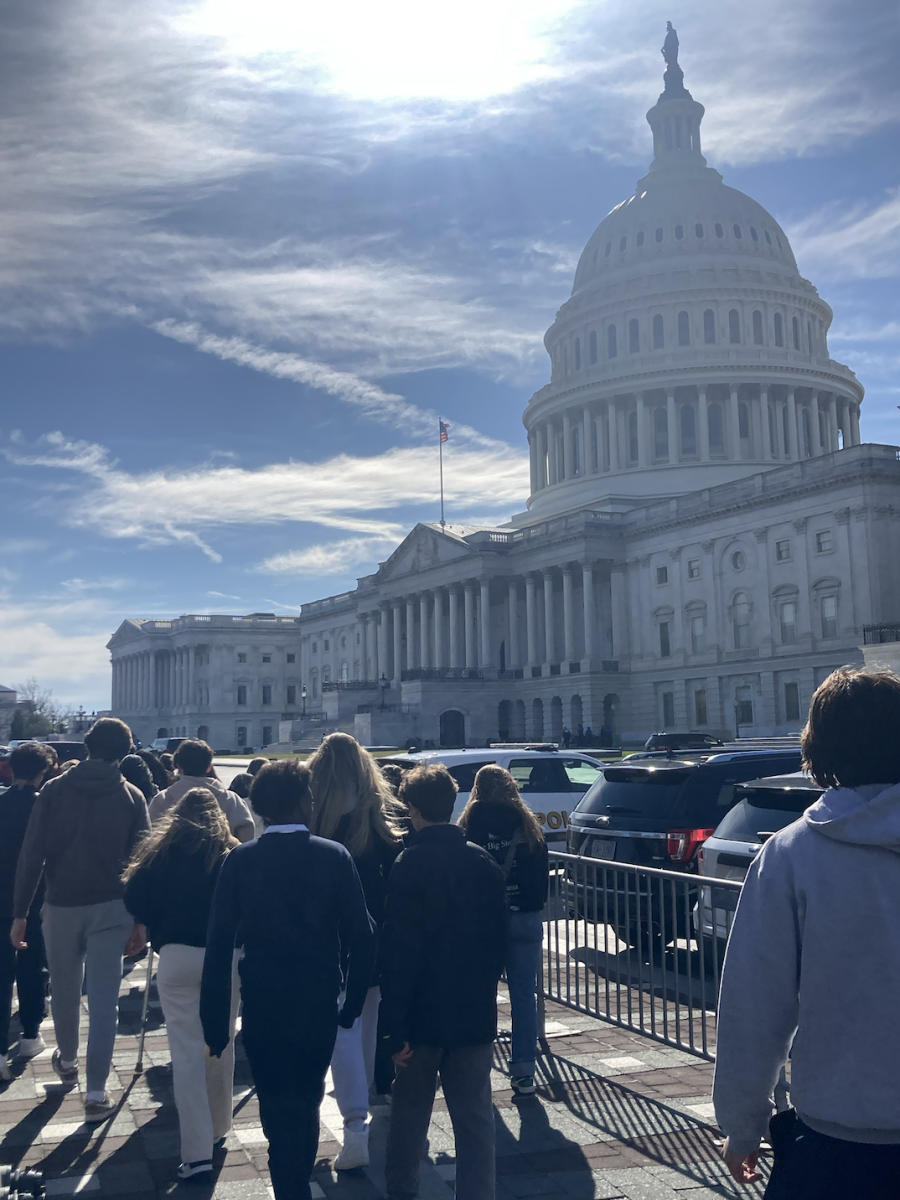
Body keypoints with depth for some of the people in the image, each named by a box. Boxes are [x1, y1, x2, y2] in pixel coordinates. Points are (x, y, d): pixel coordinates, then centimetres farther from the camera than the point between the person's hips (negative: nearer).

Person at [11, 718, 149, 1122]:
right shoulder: (131, 796, -1)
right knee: (104, 998, 2)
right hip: (111, 908, -1)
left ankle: (67, 1060, 43)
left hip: (61, 905, 1)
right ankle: (96, 1092, 1)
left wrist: (20, 913, -1)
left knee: (64, 990, 21)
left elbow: (31, 855, -5)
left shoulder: (53, 790, -1)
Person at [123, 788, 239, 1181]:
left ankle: (198, 1152, -6)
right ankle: (218, 1129, 32)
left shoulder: (161, 851, 4)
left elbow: (135, 899, 0)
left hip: (178, 955, -1)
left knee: (187, 1052, -1)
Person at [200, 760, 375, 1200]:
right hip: (319, 1004, 1)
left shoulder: (239, 860, -8)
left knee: (277, 1110, 13)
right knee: (307, 1104, 22)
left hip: (261, 1007, -1)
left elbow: (219, 944, -8)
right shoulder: (335, 857, -9)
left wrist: (215, 1021, -2)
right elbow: (361, 937, -10)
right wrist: (352, 1000, 3)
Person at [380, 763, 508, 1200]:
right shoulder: (483, 861, -1)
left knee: (410, 1110, 18)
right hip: (476, 1012, 3)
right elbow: (497, 939, 6)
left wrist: (395, 1024, -14)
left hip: (424, 1013, -3)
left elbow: (400, 951, -18)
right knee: (475, 1115, 9)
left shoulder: (410, 864, -16)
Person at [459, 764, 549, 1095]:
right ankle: (524, 1072, 8)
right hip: (524, 919, 1)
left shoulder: (470, 825, -7)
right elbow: (542, 875, 3)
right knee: (524, 995, 8)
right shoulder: (528, 826, 0)